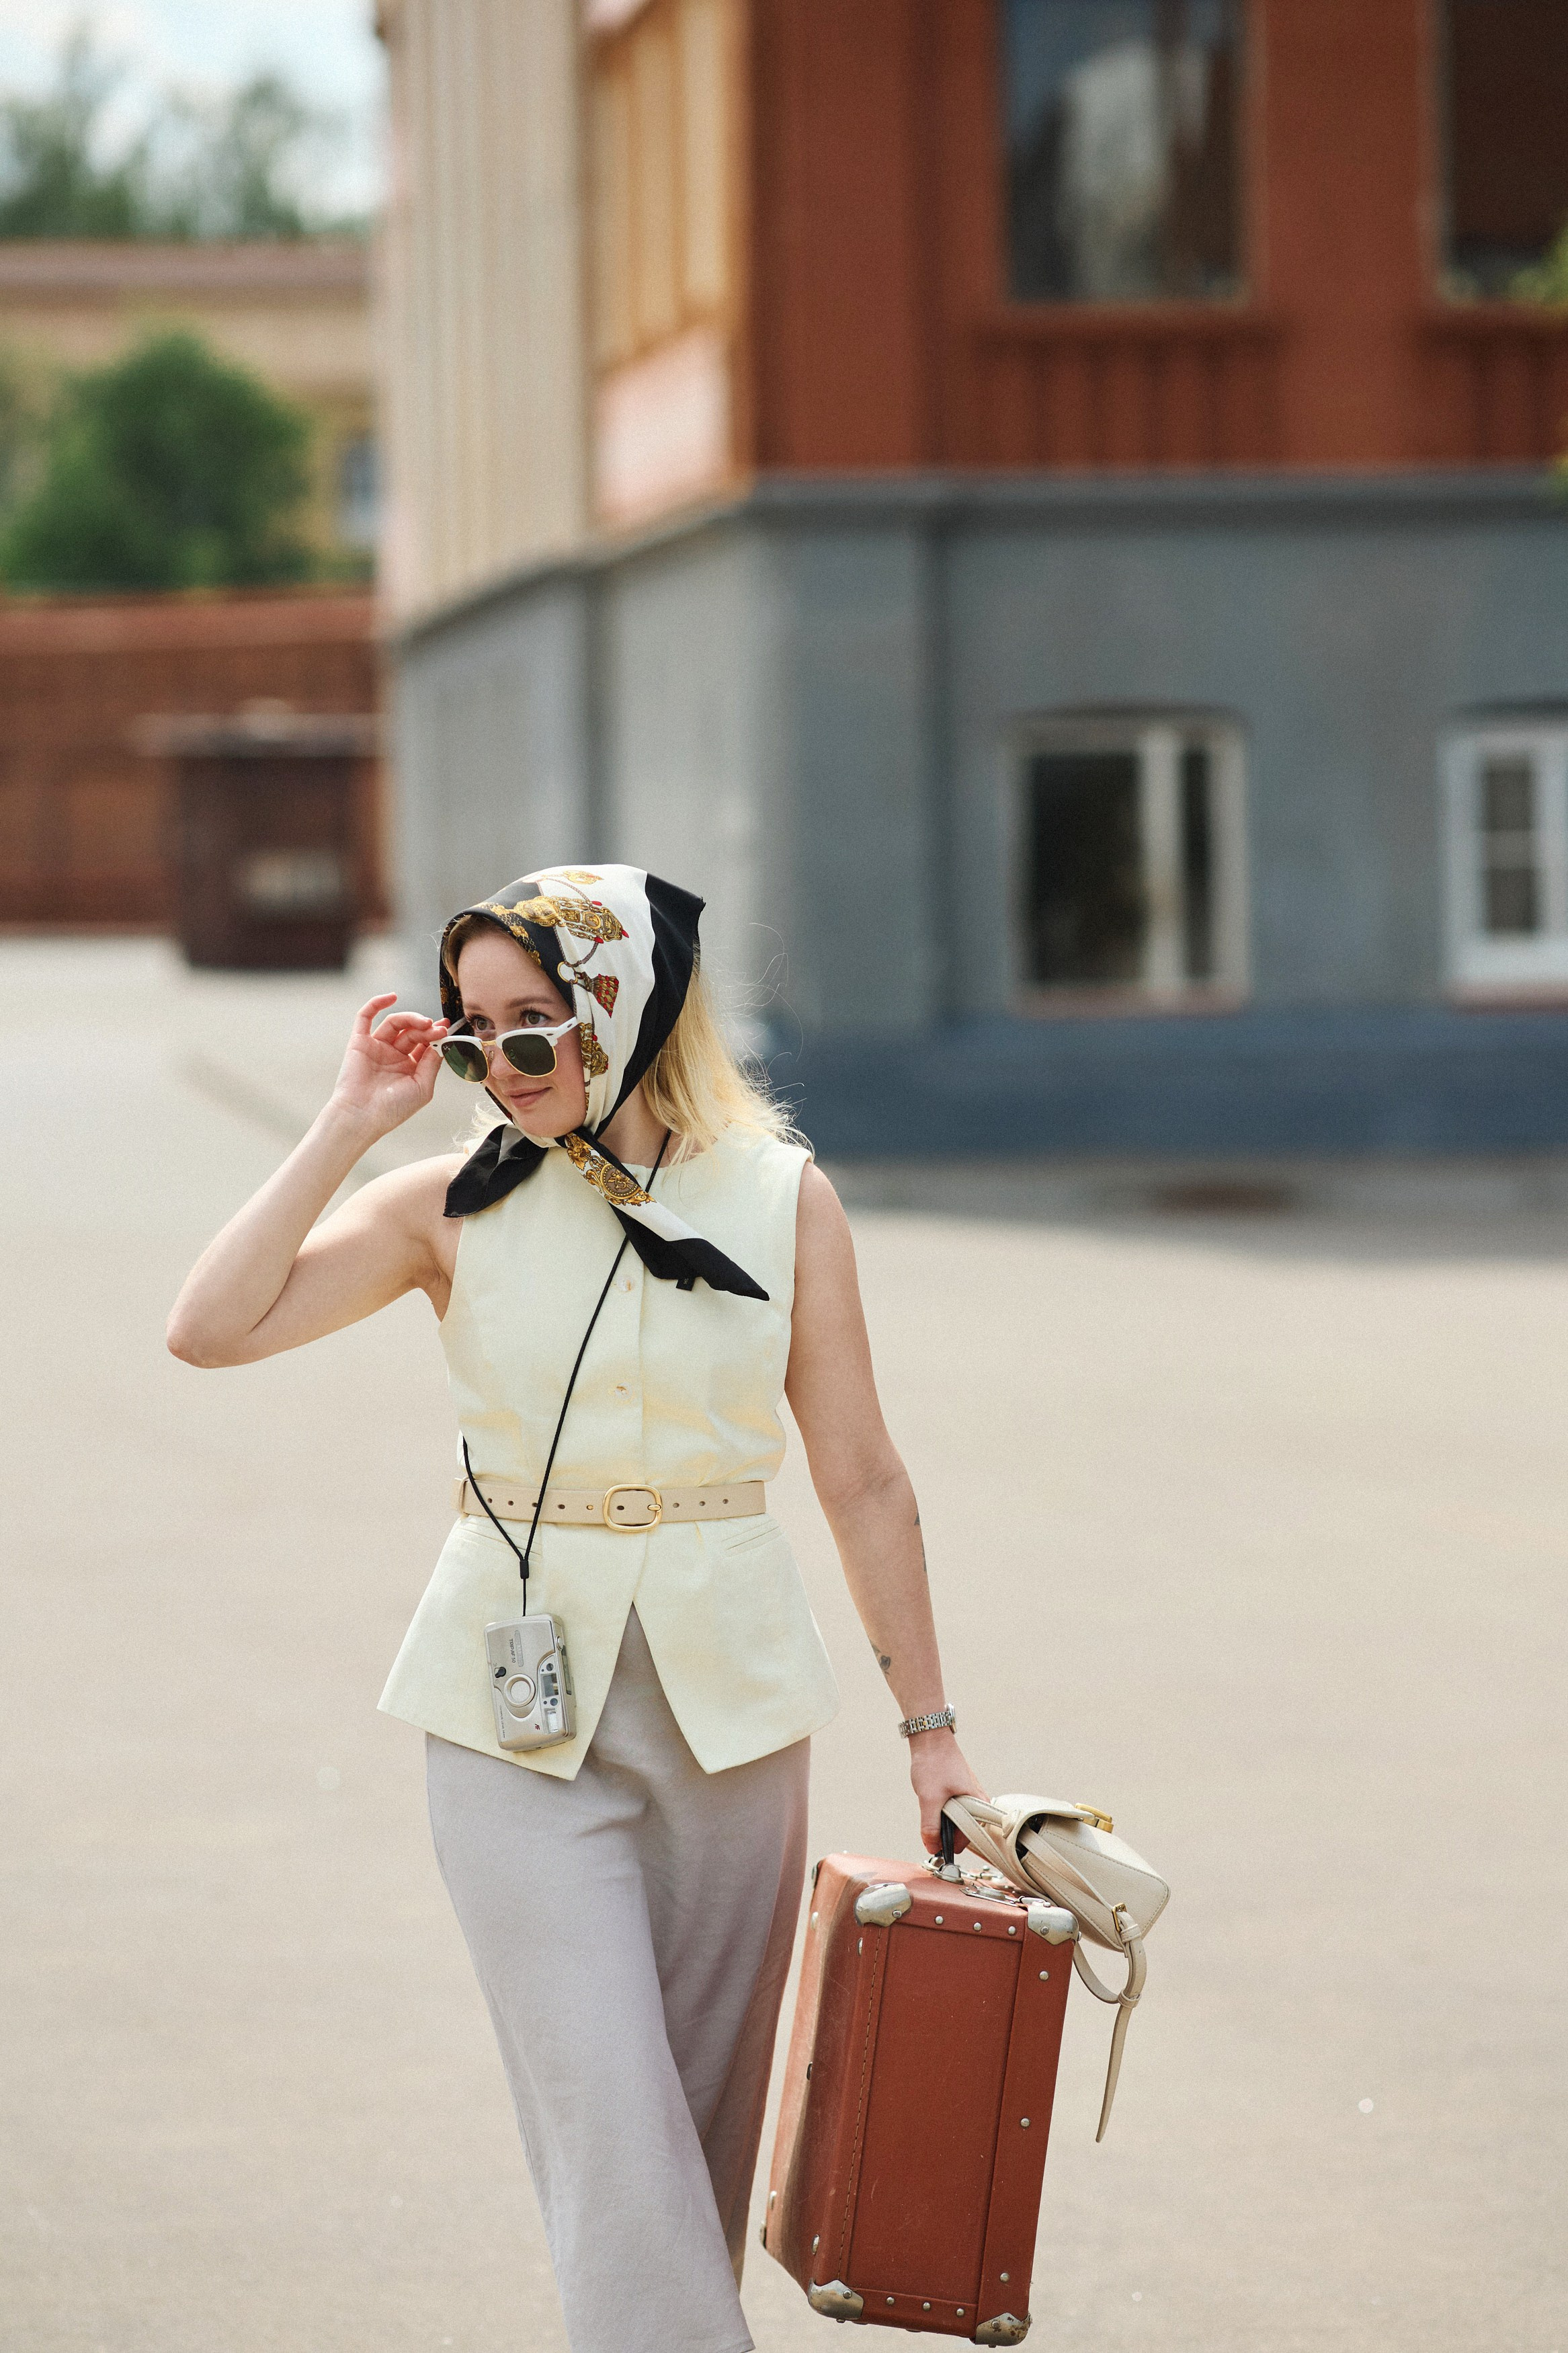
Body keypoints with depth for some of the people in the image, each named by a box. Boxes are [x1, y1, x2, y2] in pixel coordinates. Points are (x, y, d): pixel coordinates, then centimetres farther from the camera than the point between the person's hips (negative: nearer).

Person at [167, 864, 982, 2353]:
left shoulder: (784, 1203, 0)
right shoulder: (456, 1206, -1)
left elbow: (862, 1483, 4)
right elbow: (210, 1329, -11)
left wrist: (929, 1729, 4)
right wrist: (350, 1124, -9)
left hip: (729, 1700, 1)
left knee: (709, 2107, 9)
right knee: (610, 2119, -9)